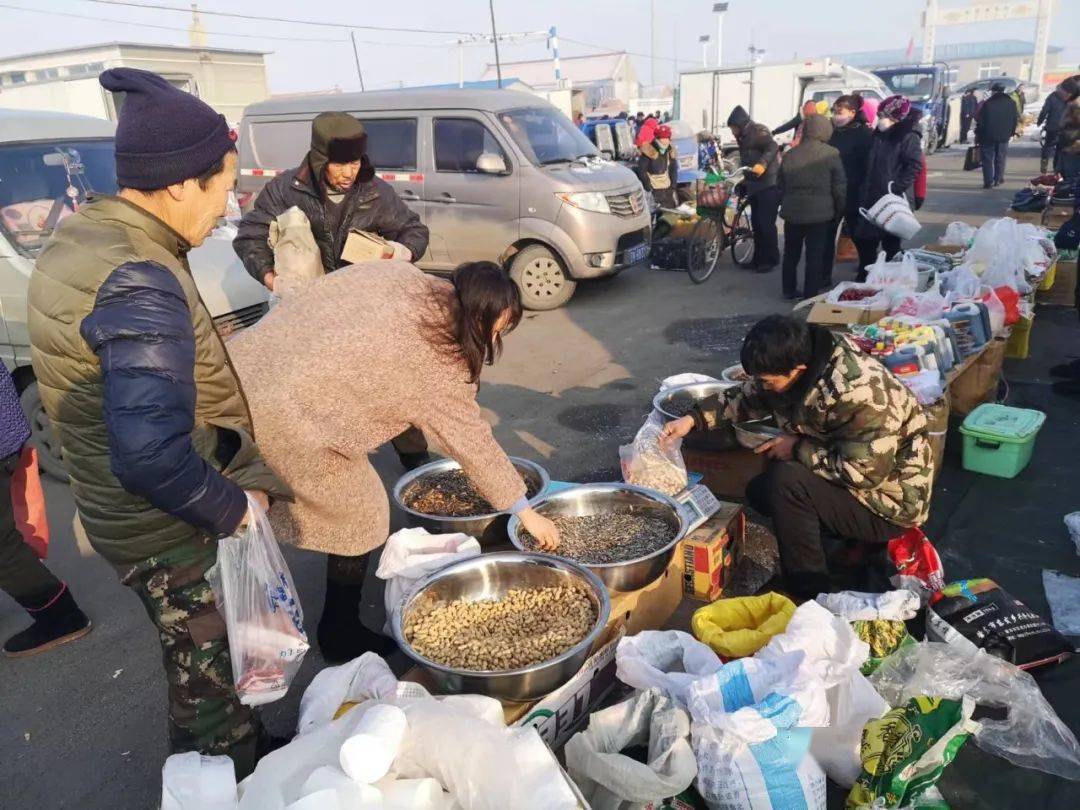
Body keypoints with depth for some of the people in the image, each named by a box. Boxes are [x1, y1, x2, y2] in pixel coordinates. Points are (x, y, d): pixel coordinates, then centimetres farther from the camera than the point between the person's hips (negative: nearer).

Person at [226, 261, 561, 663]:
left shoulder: (396, 274, 8)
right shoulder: (439, 361, -9)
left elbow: (297, 301, 10)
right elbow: (474, 441, -1)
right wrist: (526, 513, 9)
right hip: (288, 416, -8)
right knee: (361, 516, 10)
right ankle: (342, 635, 26)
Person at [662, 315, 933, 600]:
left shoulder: (859, 394, -34)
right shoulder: (796, 360, -9)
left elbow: (863, 473, -32)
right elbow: (747, 397, 5)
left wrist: (798, 448, -22)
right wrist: (694, 419, -7)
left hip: (889, 499, -9)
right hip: (844, 471, 9)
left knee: (788, 481, -27)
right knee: (759, 491, 3)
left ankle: (808, 595, -11)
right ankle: (855, 544, 11)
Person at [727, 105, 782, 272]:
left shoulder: (758, 130, -11)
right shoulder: (744, 137, 18)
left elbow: (772, 147, -27)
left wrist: (762, 164, -42)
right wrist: (745, 182, 24)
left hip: (769, 184, -10)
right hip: (755, 186, 10)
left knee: (766, 224, -8)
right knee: (756, 223, 11)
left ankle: (771, 259, 1)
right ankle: (759, 258, 18)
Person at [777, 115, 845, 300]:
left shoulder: (790, 154, 4)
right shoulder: (831, 154, -8)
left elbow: (780, 184, 10)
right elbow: (839, 186, -5)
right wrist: (839, 209, 9)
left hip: (792, 212, 4)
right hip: (819, 213, -4)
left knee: (791, 253, 15)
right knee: (815, 255, 2)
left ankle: (790, 290, 22)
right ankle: (810, 295, 4)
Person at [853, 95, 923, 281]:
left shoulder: (908, 137, -10)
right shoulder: (879, 135, 13)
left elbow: (915, 166, -18)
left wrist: (896, 188, -22)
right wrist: (864, 191, 14)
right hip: (871, 199, 8)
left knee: (890, 244, 1)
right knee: (863, 239, 11)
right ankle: (863, 278, 24)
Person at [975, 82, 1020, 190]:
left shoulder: (987, 103, -9)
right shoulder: (1011, 103, 7)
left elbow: (980, 120, -9)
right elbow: (1015, 120, 10)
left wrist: (977, 134, 0)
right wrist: (1011, 133, 18)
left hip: (988, 136, -4)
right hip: (1004, 137, 4)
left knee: (988, 159, 1)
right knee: (1000, 159, 14)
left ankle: (988, 182, -4)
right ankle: (998, 179, 15)